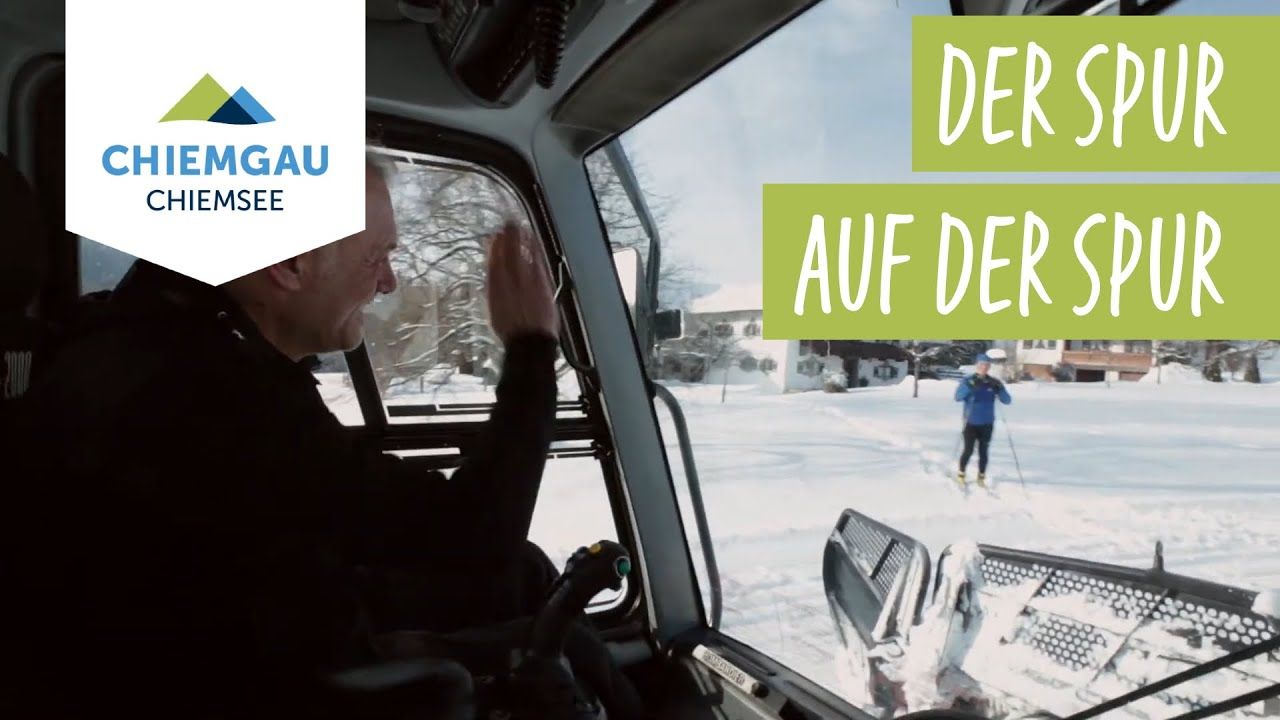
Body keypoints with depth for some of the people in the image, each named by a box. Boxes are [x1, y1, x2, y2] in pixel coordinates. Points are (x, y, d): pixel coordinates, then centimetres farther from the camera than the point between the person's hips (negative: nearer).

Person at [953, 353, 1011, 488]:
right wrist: (970, 386, -33)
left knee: (983, 452, 7)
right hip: (971, 423, -2)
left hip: (987, 424, 2)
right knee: (968, 451, 0)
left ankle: (981, 477, 21)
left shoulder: (994, 383, 0)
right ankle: (961, 475, 19)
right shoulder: (968, 381, -6)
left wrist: (1000, 389, -23)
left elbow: (1007, 400, -4)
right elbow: (958, 397, -19)